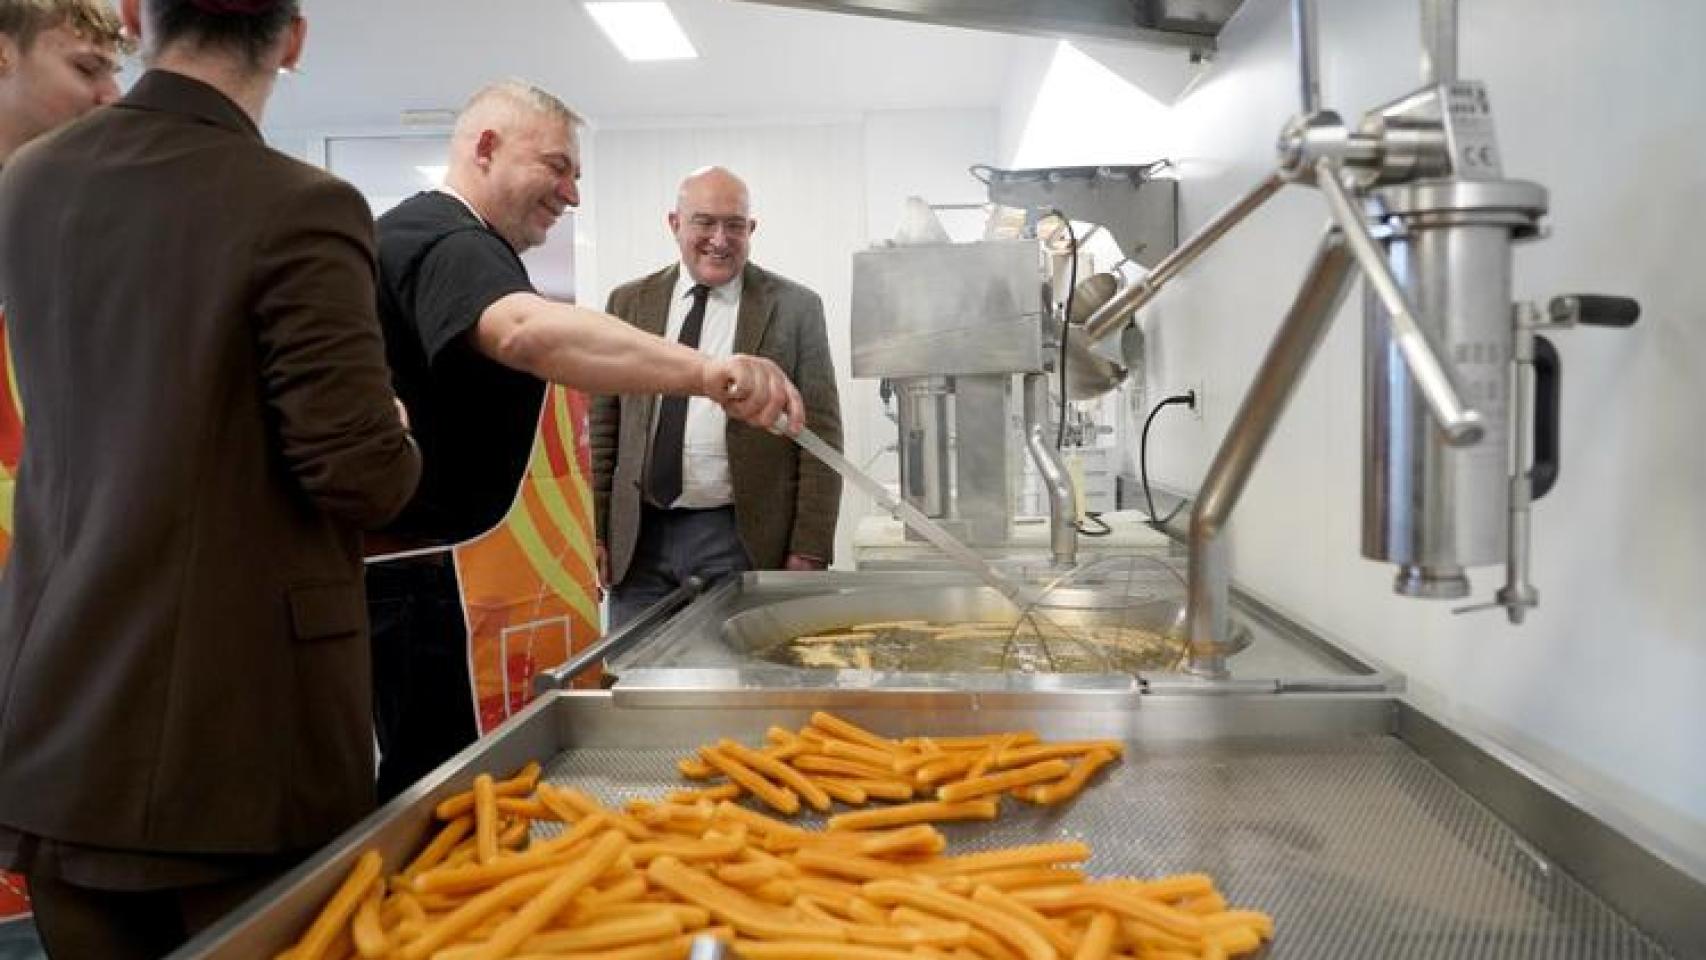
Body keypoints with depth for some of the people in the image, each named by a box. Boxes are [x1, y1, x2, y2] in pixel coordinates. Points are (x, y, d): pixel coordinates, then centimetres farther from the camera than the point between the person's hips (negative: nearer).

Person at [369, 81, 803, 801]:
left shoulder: (419, 232, 21)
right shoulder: (447, 242, -15)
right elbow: (526, 330, -38)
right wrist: (706, 372, -48)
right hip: (426, 575, -11)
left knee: (422, 780, 15)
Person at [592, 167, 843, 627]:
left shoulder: (796, 308, -1)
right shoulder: (628, 303, 9)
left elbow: (821, 435, -3)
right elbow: (603, 425, 11)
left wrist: (809, 552, -8)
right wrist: (595, 531, 5)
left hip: (741, 538, -3)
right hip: (638, 538, 3)